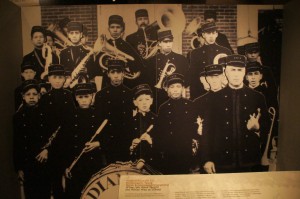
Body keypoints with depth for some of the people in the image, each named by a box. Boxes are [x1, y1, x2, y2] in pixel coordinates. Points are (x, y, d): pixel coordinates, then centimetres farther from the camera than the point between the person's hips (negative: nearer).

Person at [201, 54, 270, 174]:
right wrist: (207, 159, -5)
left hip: (250, 162, 1)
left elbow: (266, 126, 9)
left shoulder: (257, 97, 4)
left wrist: (257, 128, -13)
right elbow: (208, 131, -2)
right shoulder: (215, 98, -1)